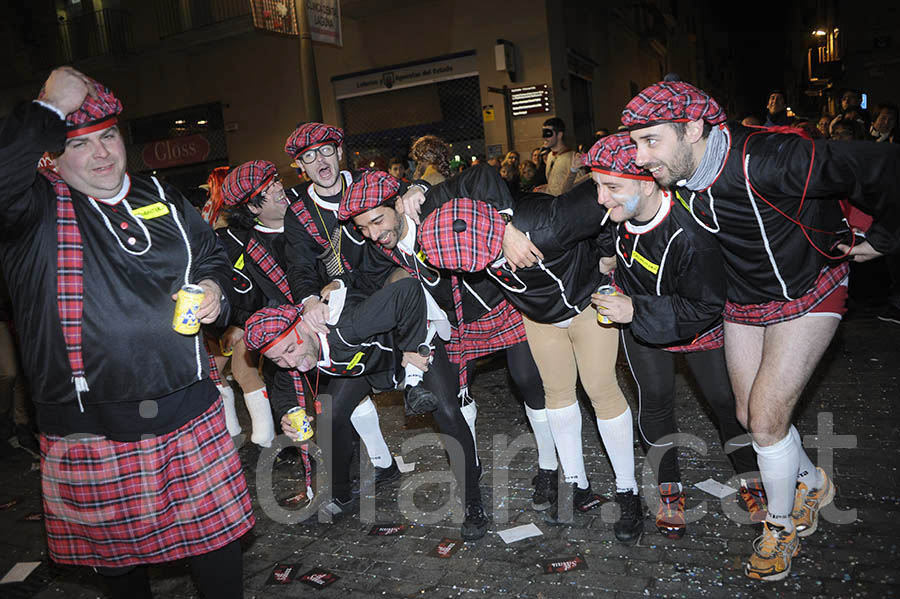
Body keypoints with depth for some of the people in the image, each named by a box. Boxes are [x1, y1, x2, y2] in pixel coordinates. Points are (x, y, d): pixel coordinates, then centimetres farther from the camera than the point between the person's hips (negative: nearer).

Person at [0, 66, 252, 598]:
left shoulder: (162, 197, 9)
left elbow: (212, 254, 22)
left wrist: (213, 289, 0)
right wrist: (50, 110, -20)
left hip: (187, 410, 3)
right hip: (90, 426, -2)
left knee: (216, 528, 10)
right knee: (116, 545, 16)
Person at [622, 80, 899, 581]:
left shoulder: (768, 161, -36)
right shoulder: (676, 172, -17)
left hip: (806, 294, -6)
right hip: (744, 299, 6)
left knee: (766, 421, -7)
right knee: (749, 416, 12)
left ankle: (783, 525, 22)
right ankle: (812, 484, 42)